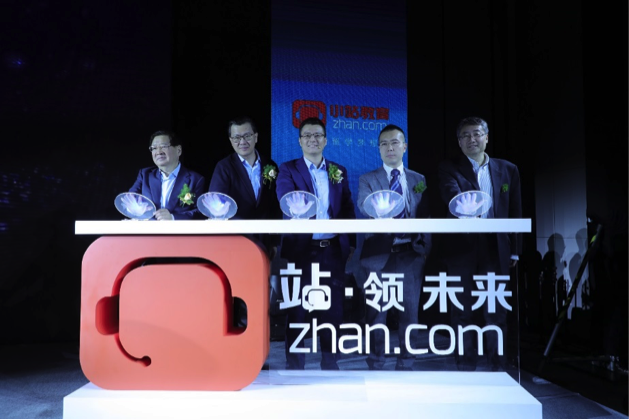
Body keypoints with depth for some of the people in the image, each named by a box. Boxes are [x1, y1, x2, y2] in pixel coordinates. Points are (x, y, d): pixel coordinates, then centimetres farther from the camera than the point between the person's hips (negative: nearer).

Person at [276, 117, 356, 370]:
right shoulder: (288, 169, 4)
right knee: (297, 310, 4)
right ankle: (294, 365, 15)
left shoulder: (339, 171, 13)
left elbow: (348, 209, 10)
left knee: (333, 309, 7)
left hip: (333, 250, 3)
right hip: (300, 249, -2)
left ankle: (330, 363, 20)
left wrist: (351, 243, 3)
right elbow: (286, 200, -14)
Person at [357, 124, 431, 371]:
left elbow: (425, 216, 10)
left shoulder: (419, 180, 14)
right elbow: (364, 206, -13)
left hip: (410, 253, 2)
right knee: (376, 313, 2)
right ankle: (375, 366, 14)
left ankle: (406, 365, 17)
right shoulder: (367, 180, 7)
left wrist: (424, 246, -4)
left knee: (409, 311, 5)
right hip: (379, 254, -1)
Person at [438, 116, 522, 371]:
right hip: (462, 249, -1)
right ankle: (465, 367, 15)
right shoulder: (449, 168, 5)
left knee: (496, 311, 6)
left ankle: (497, 367, 18)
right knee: (462, 311, 5)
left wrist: (515, 250, 6)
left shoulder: (507, 170, 12)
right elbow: (451, 193, -16)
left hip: (496, 249, 2)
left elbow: (515, 213, 11)